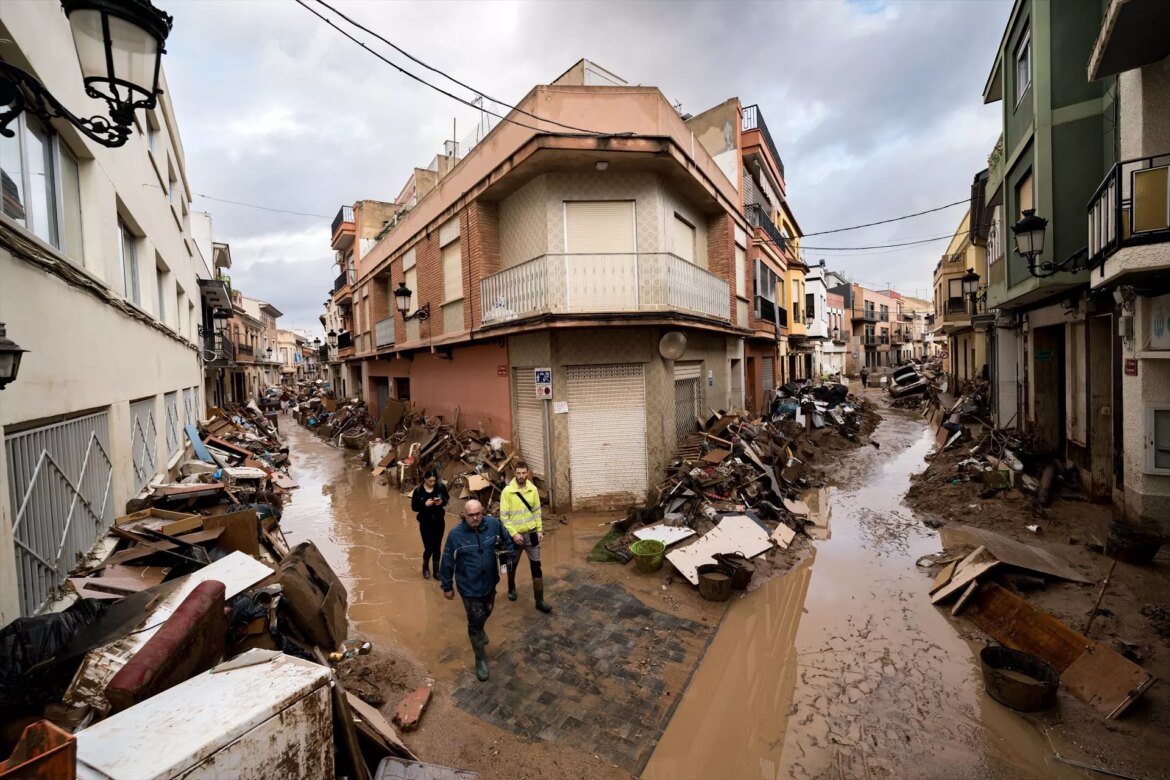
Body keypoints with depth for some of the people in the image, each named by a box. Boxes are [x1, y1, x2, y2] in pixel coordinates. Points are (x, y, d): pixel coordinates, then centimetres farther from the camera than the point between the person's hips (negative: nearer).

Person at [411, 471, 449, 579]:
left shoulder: (441, 487, -10)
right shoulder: (418, 491, -14)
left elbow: (447, 498, 4)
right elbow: (414, 507, -8)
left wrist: (442, 501, -18)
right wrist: (425, 504, -25)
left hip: (439, 521, 2)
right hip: (425, 523, -2)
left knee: (437, 547, 10)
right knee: (429, 548, -2)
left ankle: (436, 569, 31)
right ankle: (425, 567, 30)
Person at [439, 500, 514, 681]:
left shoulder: (494, 524, -16)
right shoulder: (455, 534, -22)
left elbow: (506, 540, 5)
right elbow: (447, 562, -10)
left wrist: (509, 556, -5)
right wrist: (447, 586, -3)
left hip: (490, 582, 4)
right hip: (469, 587, -3)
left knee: (486, 612, 27)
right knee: (475, 623, 6)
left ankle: (479, 631, 59)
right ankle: (481, 659, 27)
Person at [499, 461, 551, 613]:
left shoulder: (533, 489, -5)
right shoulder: (507, 491, -16)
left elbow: (537, 511, 5)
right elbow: (504, 516, -15)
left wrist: (540, 530, 1)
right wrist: (513, 533, -20)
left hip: (531, 533, 2)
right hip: (515, 534, -2)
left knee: (536, 566, 2)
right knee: (512, 565, 18)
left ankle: (540, 601, 11)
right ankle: (511, 588, 47)